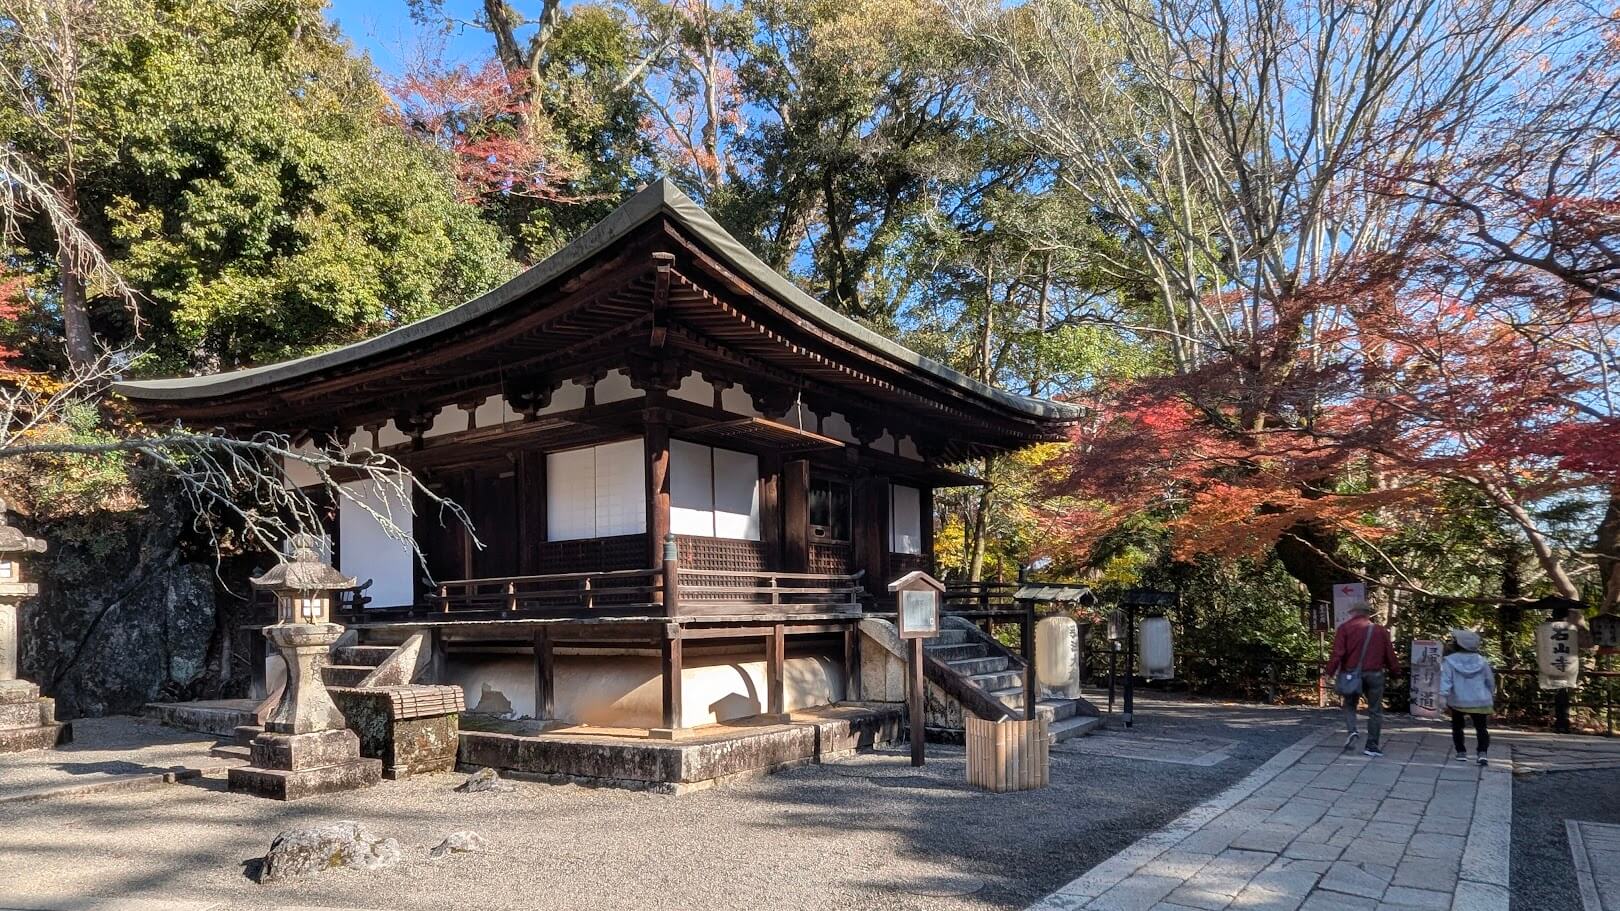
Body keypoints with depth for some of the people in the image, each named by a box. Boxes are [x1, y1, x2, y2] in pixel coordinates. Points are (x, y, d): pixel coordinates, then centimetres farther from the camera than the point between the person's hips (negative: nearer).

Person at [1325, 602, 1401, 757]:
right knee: (1375, 710, 9)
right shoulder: (1381, 630, 7)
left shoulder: (1345, 628, -1)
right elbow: (1389, 654, 8)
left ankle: (1352, 730, -7)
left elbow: (1338, 653, -8)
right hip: (1375, 674, 1)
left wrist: (1331, 671, -4)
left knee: (1350, 704, 17)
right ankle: (1372, 746, 8)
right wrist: (1395, 672, 18)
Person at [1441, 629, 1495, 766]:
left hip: (1458, 702, -1)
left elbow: (1445, 679, -18)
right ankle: (1482, 752, -13)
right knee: (1481, 728, 6)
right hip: (1480, 702, 1)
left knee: (1457, 726, 18)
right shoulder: (1481, 661, 0)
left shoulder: (1450, 661, -10)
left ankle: (1461, 753, 17)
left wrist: (1443, 696, -19)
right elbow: (1490, 681, 11)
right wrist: (1491, 695, 27)